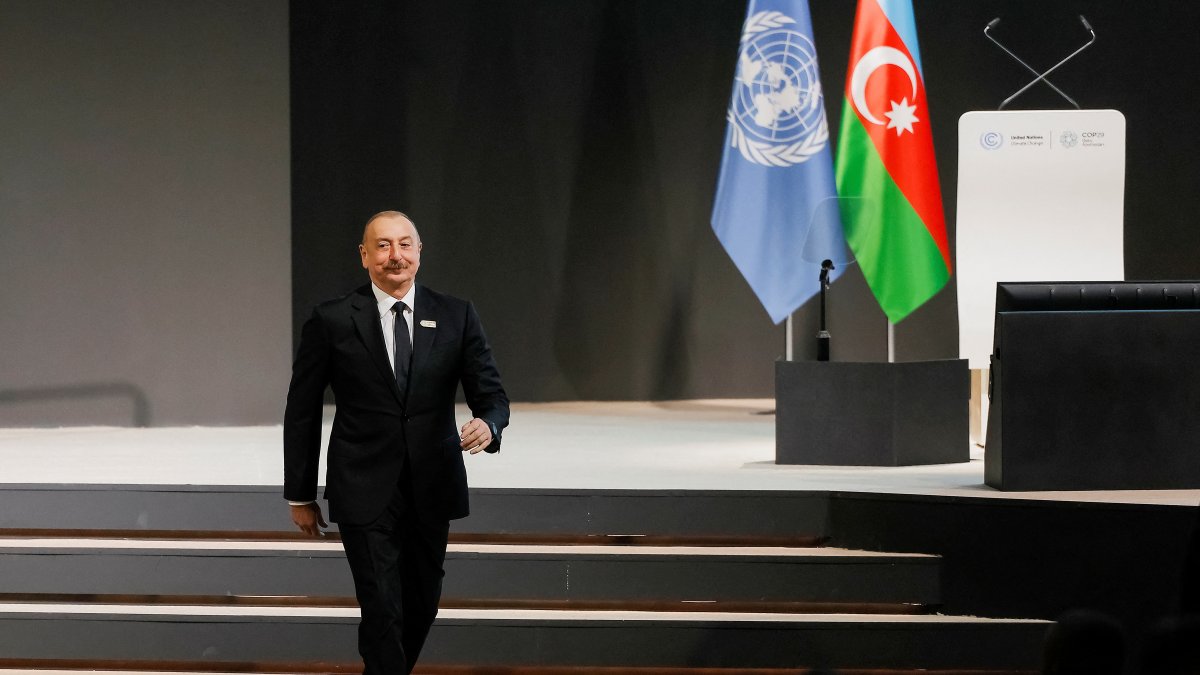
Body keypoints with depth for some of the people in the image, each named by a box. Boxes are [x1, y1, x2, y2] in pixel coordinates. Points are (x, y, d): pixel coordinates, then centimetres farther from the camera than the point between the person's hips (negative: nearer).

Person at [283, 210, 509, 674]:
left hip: (432, 491, 3)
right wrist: (299, 496, 3)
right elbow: (302, 413, 2)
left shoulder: (456, 317, 2)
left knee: (421, 607, 13)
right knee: (383, 611, -9)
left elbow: (490, 393, 1)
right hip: (365, 493, -3)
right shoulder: (332, 322, -4)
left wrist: (487, 424, -24)